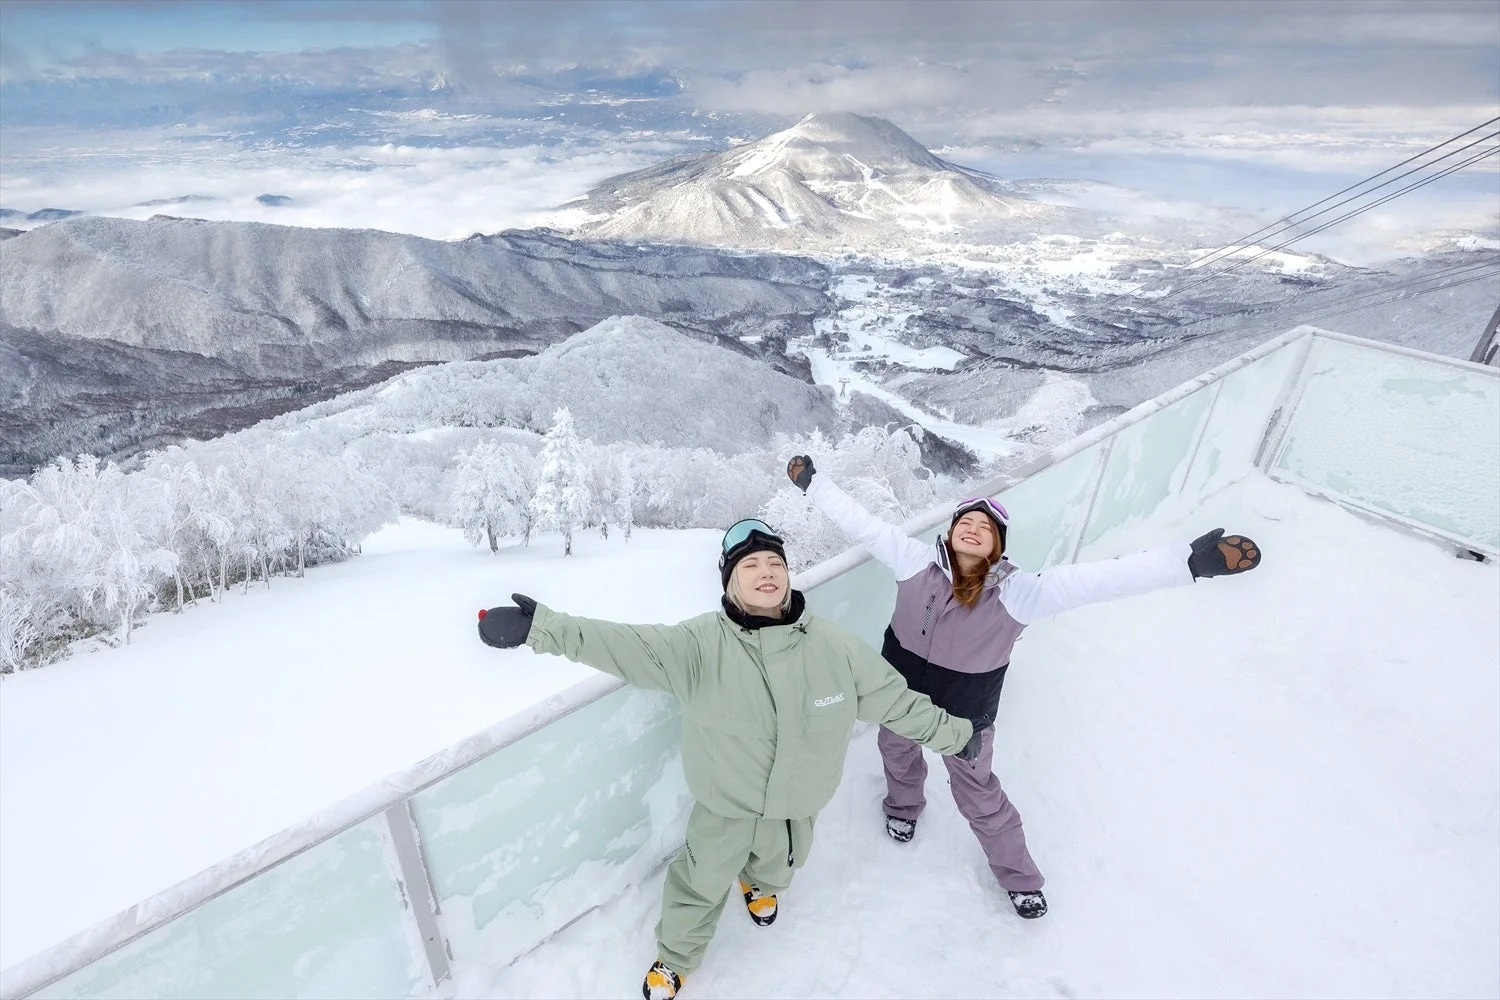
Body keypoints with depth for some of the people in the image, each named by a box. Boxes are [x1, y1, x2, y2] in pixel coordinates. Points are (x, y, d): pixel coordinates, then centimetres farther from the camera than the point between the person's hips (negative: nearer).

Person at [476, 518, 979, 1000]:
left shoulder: (834, 645, -21)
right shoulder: (701, 642, -28)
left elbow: (894, 699, -9)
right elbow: (624, 644, -39)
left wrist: (953, 732, -1)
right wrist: (542, 627, -50)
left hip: (795, 806, 3)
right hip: (724, 805, -2)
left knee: (777, 866, 33)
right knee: (701, 883, 21)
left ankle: (759, 883, 71)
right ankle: (674, 958, 54)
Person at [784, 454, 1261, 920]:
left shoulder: (1016, 591, -26)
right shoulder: (918, 561, -22)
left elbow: (1099, 578, -36)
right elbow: (861, 522, -19)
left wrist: (1191, 559, -45)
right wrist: (812, 481, -16)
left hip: (965, 711, -2)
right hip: (901, 693, 2)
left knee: (979, 794, 17)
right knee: (896, 753, 30)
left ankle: (1018, 874, 47)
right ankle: (903, 805, 67)